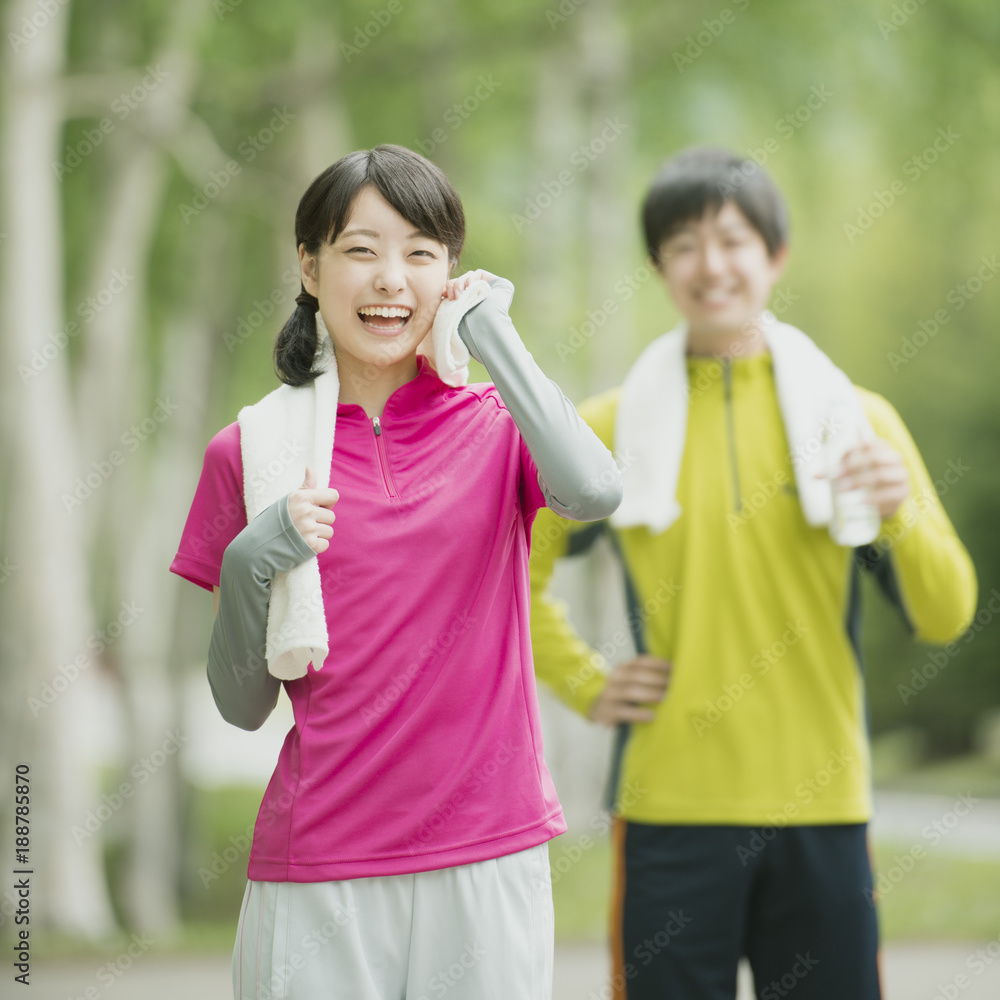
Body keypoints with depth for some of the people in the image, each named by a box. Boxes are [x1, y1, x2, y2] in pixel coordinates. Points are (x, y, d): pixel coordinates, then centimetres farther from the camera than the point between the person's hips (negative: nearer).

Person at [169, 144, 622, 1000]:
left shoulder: (491, 427, 3)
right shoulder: (249, 453, 4)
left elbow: (595, 492, -22)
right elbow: (242, 705, 5)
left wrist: (491, 332, -11)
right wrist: (253, 567, -13)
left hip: (487, 859, 0)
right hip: (315, 872, 0)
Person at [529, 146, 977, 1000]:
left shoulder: (855, 417, 6)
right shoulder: (612, 427, 5)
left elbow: (947, 617, 3)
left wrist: (901, 514, -14)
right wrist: (588, 686, 4)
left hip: (821, 808, 1)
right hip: (672, 809, -1)